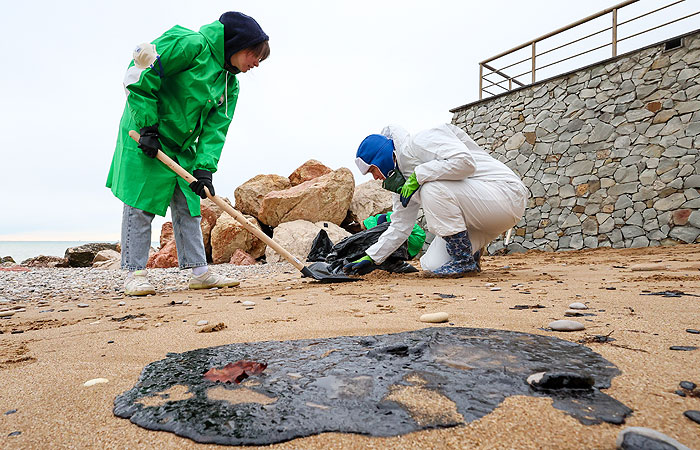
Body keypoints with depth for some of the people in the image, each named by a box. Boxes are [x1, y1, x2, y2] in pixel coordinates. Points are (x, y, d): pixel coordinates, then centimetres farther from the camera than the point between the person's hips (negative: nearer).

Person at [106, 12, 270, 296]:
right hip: (144, 138, -7)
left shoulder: (230, 84, 7)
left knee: (188, 207, 6)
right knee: (140, 204, -5)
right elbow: (141, 76, -17)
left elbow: (216, 128, -1)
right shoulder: (191, 45, -15)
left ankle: (199, 272, 12)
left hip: (182, 147, 8)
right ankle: (135, 272, 7)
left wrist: (204, 167, -14)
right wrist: (147, 127, -19)